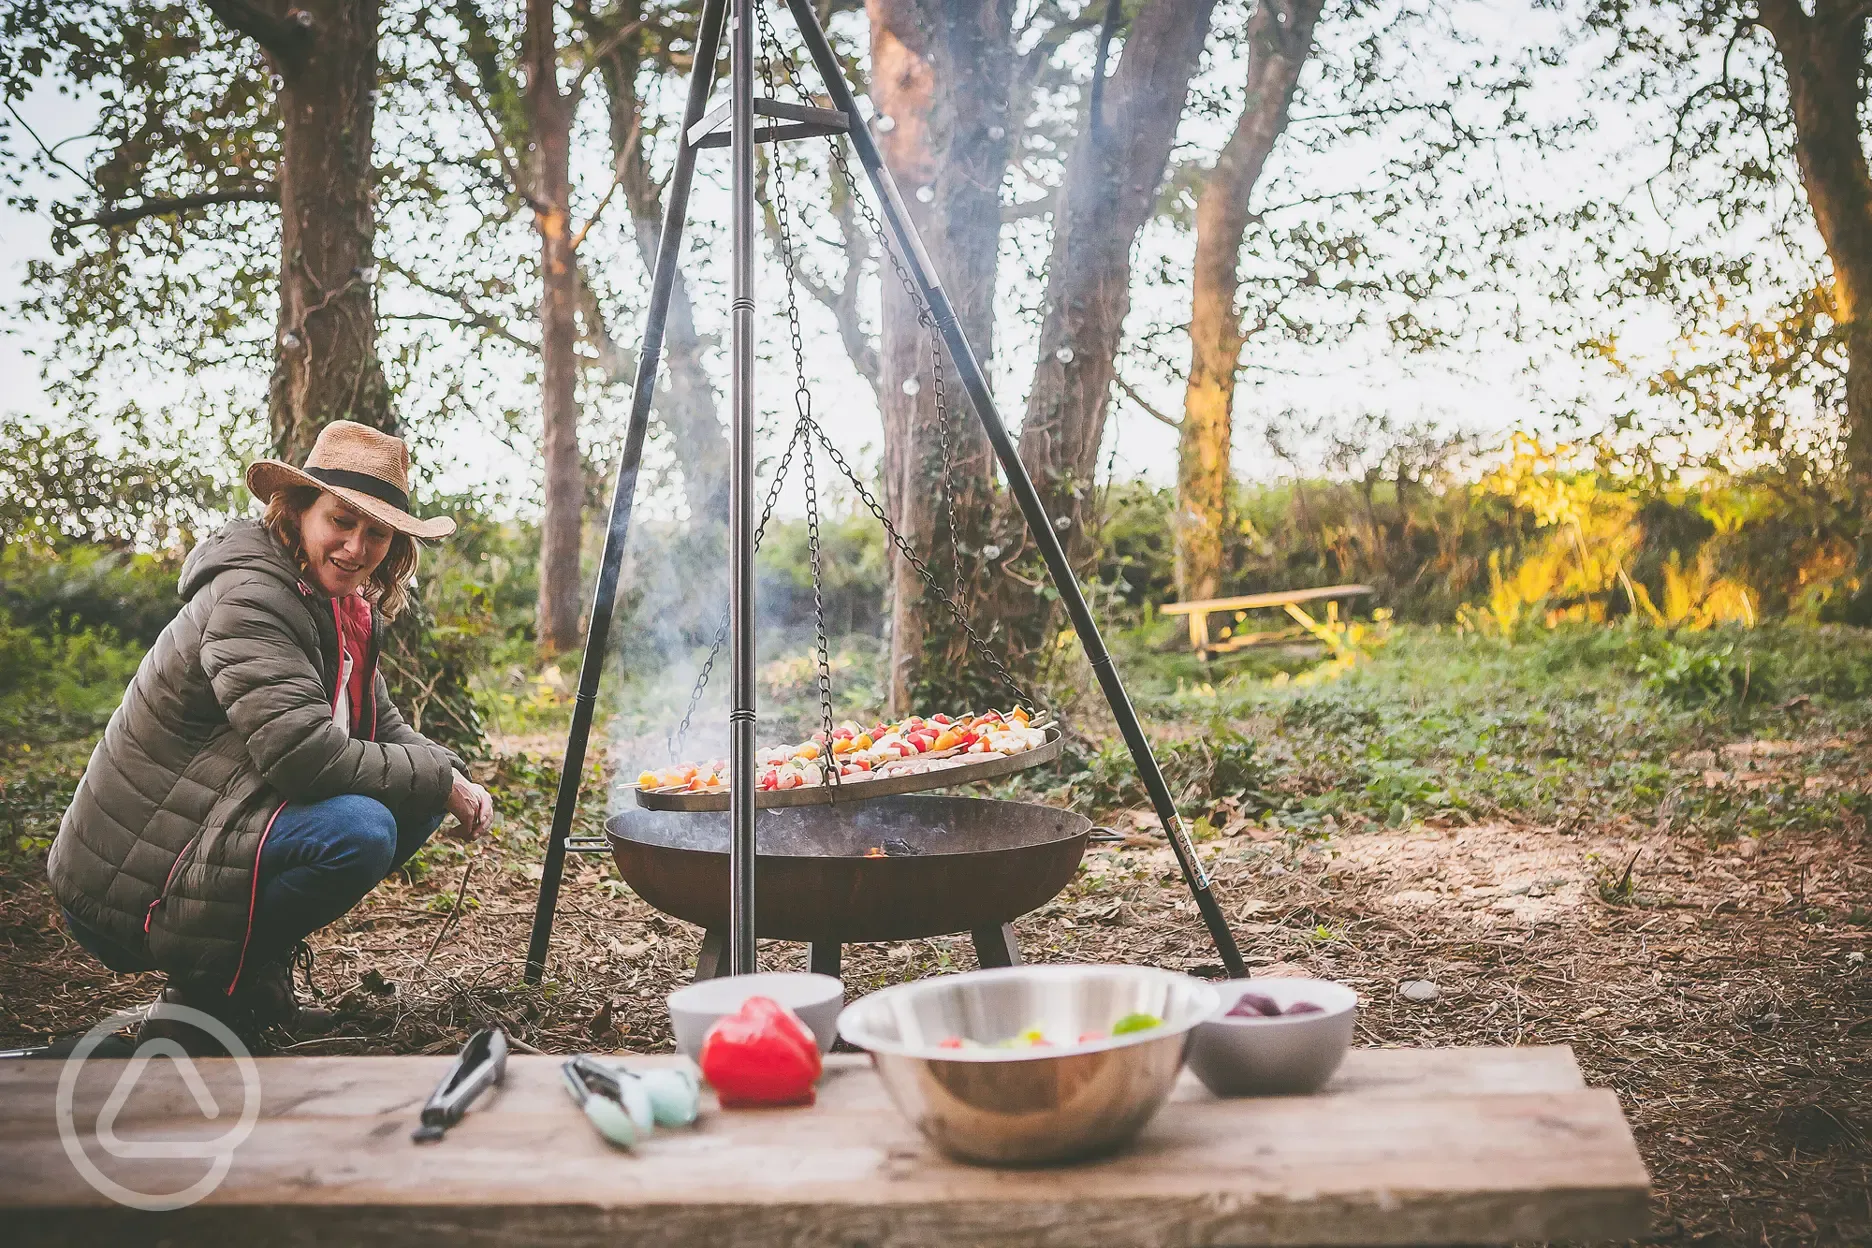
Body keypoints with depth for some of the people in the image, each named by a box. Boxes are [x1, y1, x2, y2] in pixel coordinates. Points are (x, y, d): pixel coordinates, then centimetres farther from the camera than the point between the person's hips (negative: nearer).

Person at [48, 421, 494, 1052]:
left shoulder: (344, 611, 10)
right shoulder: (248, 599, -20)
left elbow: (384, 728, 15)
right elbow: (303, 755, -30)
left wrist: (455, 780, -6)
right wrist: (438, 780, -18)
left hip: (201, 844, 10)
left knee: (411, 805, 4)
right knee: (359, 829, -28)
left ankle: (255, 972, 7)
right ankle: (202, 998, -10)